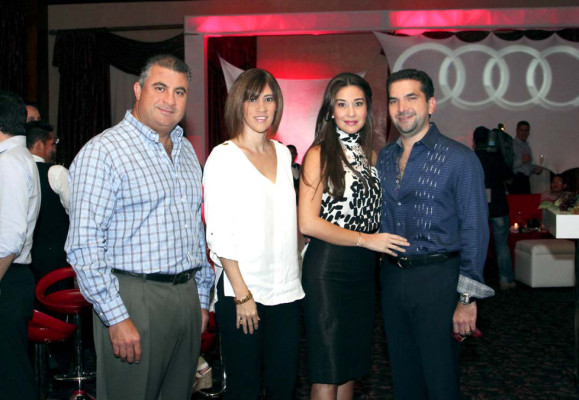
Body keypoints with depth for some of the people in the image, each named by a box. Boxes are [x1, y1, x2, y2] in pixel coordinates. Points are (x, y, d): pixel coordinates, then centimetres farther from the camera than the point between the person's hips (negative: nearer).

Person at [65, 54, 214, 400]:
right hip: (134, 299, -7)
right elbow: (84, 245, -15)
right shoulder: (103, 151, -10)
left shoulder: (187, 151, 15)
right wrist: (116, 317, -18)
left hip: (187, 297, 7)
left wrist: (203, 297, 17)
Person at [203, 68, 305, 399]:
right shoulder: (224, 157, -7)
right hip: (242, 291, -5)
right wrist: (242, 294, -13)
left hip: (286, 289, 5)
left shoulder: (283, 153, 11)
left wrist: (294, 276, 11)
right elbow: (219, 234, -10)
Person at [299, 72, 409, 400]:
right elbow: (308, 223, -15)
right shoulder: (320, 154, -8)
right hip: (328, 267, -6)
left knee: (350, 364, 14)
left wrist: (384, 241, 4)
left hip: (363, 269, 6)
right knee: (328, 372, 1)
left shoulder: (369, 154, 13)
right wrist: (366, 240, -14)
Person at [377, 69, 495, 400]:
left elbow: (475, 231, -11)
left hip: (437, 279, -5)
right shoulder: (383, 159, 8)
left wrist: (467, 298, -14)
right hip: (392, 276, 5)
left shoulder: (459, 159, -8)